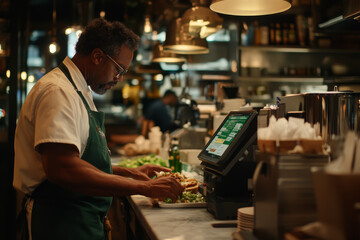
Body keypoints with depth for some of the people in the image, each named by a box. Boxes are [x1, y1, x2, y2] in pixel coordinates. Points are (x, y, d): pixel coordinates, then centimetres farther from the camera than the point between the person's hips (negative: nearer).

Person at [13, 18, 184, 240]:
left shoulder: (80, 93, 16)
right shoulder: (58, 92, -18)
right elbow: (61, 168, -31)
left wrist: (129, 172, 12)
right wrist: (143, 187, -27)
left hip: (86, 221, 10)